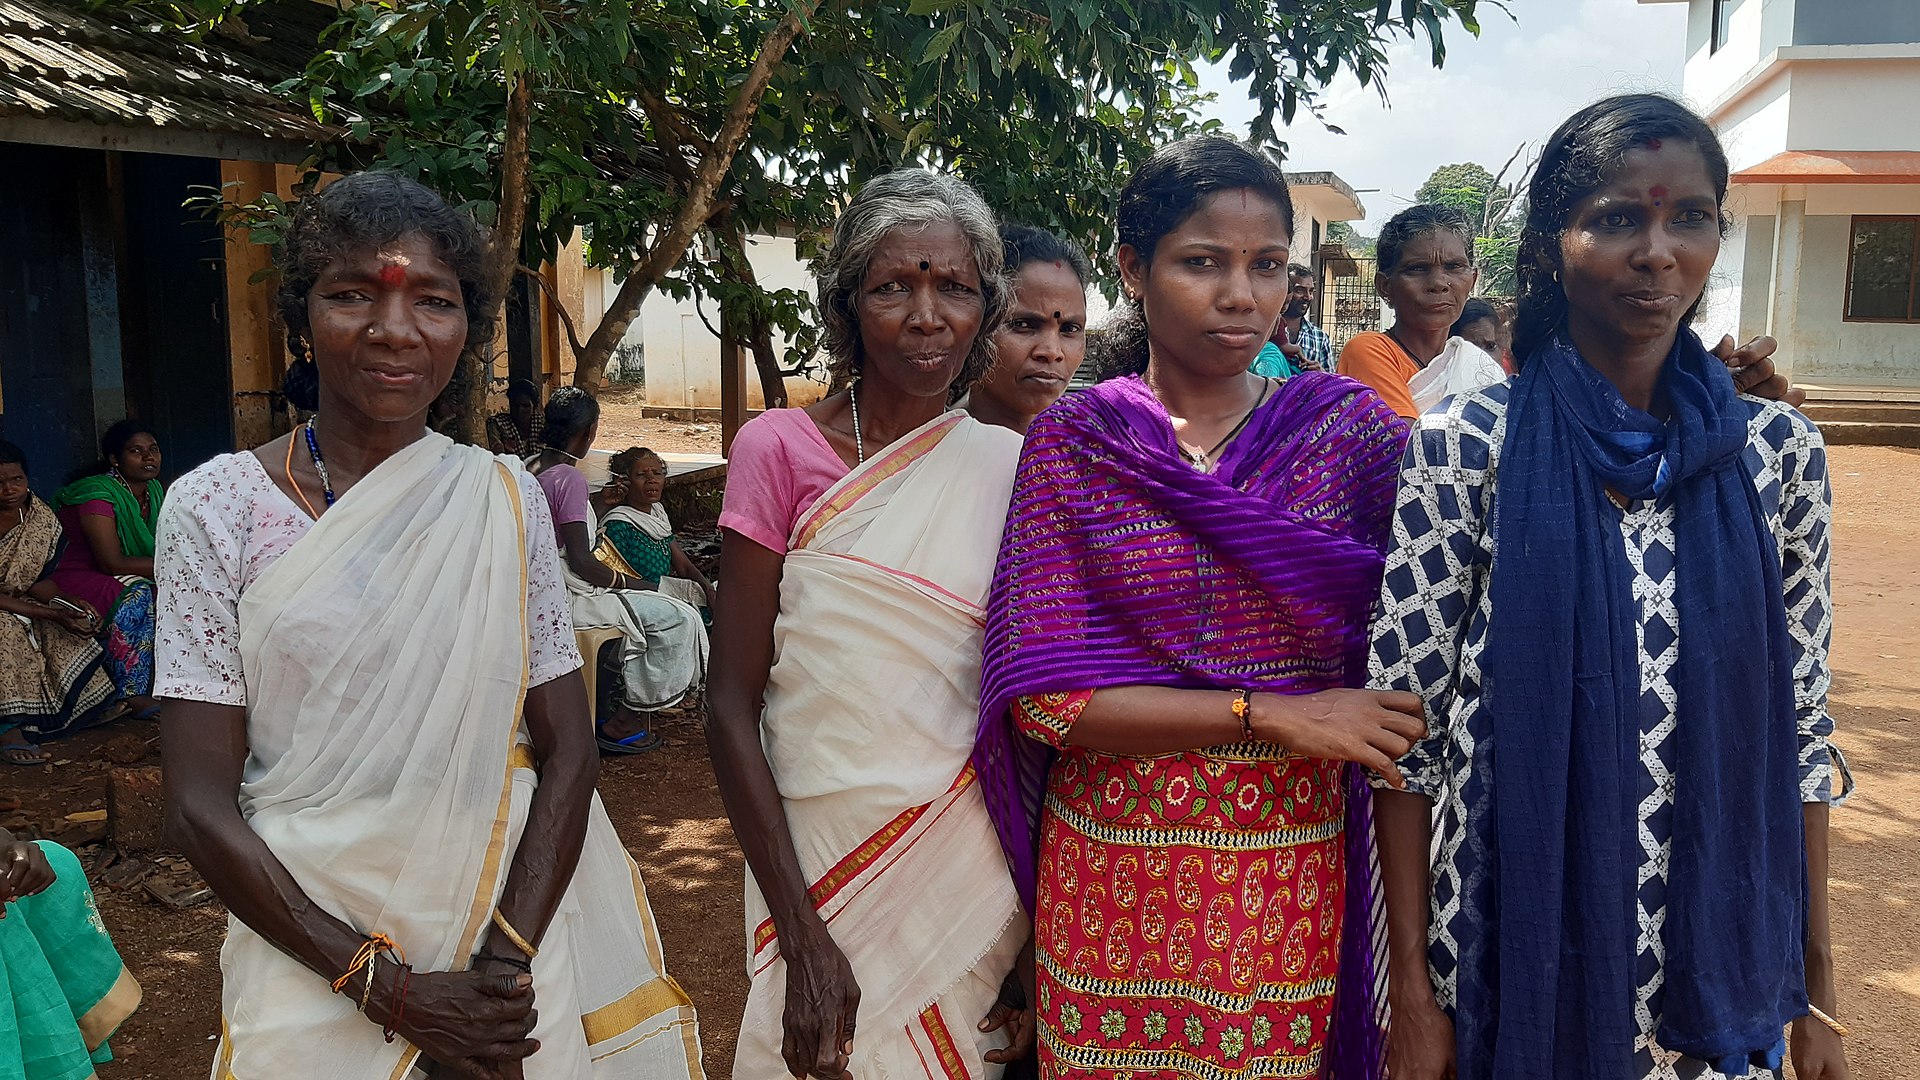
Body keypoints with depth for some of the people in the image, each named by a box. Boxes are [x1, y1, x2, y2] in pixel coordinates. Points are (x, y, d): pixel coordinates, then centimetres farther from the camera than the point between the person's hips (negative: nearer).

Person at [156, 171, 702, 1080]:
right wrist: (392, 988, -15)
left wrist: (505, 962, -17)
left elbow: (567, 751, -4)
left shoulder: (504, 500, -3)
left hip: (514, 918, 2)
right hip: (310, 957, -1)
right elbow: (201, 807, -10)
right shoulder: (218, 507, -8)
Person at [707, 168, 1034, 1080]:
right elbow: (733, 706, -10)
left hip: (978, 865, 2)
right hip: (822, 862, -2)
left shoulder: (1010, 466, -1)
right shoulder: (780, 448, -8)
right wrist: (804, 940, -15)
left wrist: (1042, 936, -1)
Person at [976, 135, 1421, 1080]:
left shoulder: (1349, 428, 0)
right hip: (1114, 878, 0)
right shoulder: (1071, 441, -3)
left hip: (1296, 879, 1)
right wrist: (1270, 714, -16)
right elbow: (1041, 698, -11)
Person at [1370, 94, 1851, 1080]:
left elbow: (1801, 729, 5)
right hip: (1514, 955, -2)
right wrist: (1412, 996, -8)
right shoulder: (1462, 450, -10)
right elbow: (1404, 727, -8)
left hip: (1723, 968, 3)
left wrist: (1816, 994, 6)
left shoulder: (1778, 452, -1)